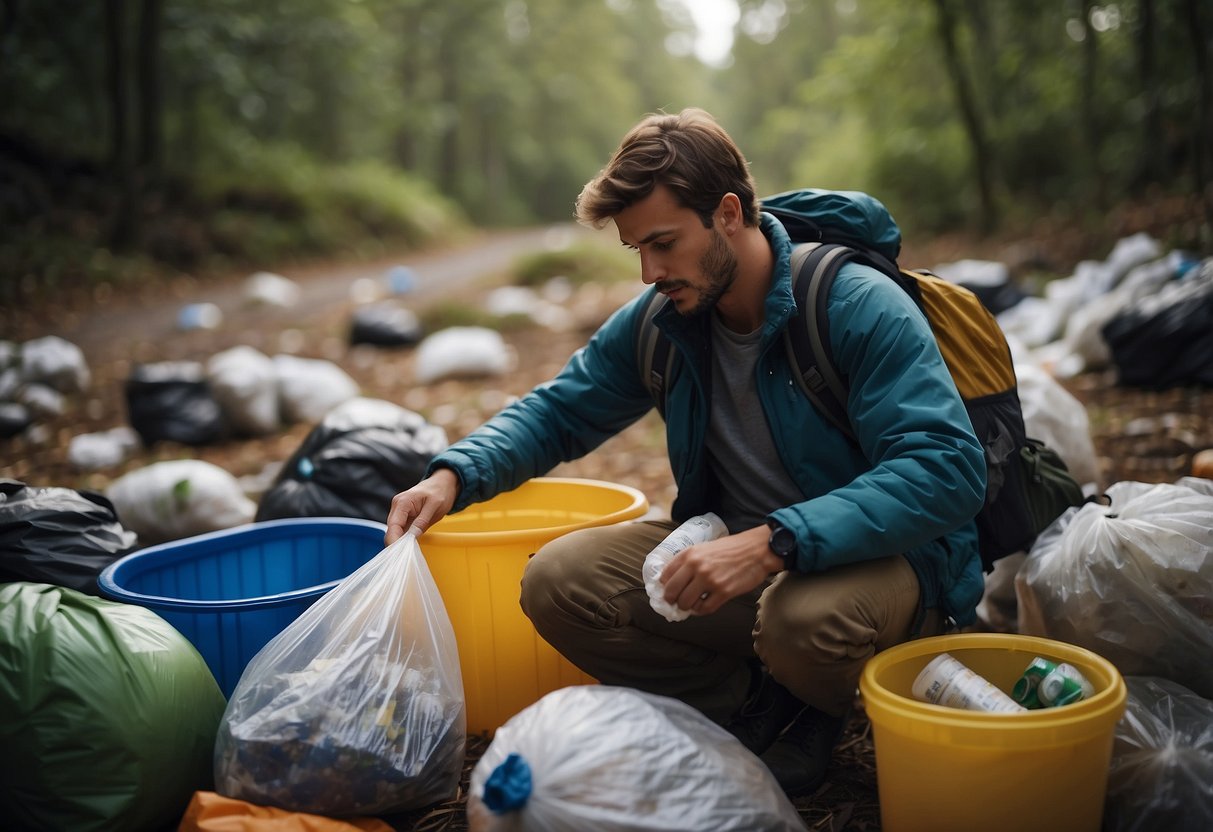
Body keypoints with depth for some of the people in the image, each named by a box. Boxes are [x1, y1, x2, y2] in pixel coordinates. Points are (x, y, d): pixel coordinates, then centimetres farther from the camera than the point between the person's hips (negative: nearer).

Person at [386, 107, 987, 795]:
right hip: (735, 549, 5)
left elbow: (949, 469, -29)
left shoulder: (858, 306, -19)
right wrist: (454, 475, -7)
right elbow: (559, 411, 13)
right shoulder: (657, 323, -1)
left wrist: (773, 543, -39)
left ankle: (816, 713, 0)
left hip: (887, 553, -5)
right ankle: (756, 707, 1)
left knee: (804, 618, -39)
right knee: (560, 582, -14)